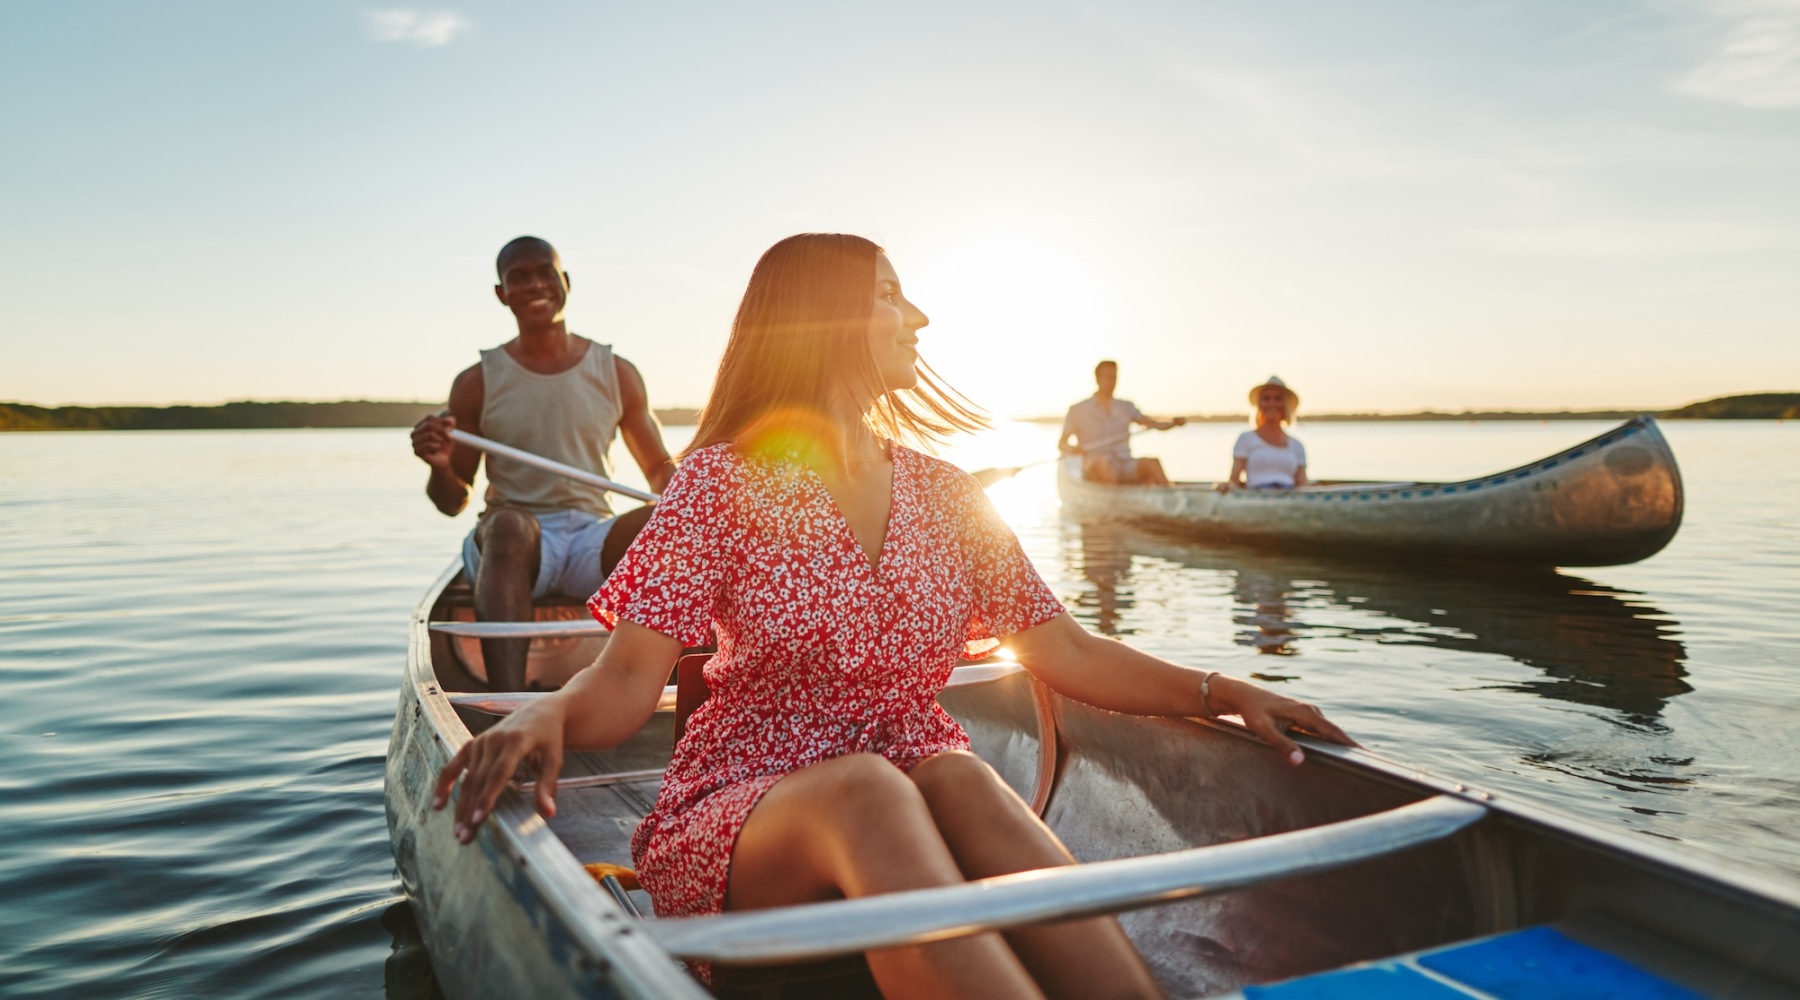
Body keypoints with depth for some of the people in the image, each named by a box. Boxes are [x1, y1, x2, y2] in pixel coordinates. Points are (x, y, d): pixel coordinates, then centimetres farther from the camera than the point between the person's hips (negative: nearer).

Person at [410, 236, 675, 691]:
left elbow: (659, 469, 16)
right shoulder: (477, 384, 7)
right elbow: (453, 503, 10)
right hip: (510, 545, -1)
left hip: (595, 540, 2)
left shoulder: (616, 374, 11)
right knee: (510, 525, -37)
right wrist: (440, 468, -14)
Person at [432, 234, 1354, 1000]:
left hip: (922, 817, 4)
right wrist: (546, 715, -33)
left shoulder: (946, 497, 10)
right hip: (738, 825, -3)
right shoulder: (726, 479, -2)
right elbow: (629, 679, -11)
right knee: (867, 789, -35)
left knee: (962, 778, -31)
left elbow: (1068, 653, 7)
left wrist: (1224, 691, -7)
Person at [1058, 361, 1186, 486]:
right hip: (1094, 469, -3)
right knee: (1101, 463, -38)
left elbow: (1156, 425, 10)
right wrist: (1072, 449, -22)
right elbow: (1061, 444, 0)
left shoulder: (1126, 407, 18)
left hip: (1125, 466, 3)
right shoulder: (1078, 410, 6)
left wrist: (1174, 422, -10)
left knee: (1152, 463, -26)